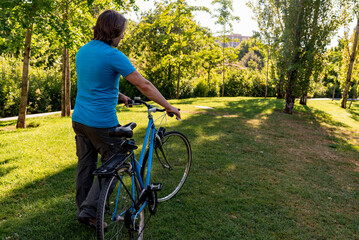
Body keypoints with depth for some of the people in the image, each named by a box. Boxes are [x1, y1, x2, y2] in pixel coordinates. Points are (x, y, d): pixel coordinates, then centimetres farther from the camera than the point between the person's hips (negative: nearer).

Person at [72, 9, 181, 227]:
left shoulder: (83, 51, 8)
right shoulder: (113, 55, -16)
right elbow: (144, 86, -15)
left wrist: (118, 96, 26)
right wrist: (169, 107, -7)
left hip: (79, 119, 8)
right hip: (102, 123, -8)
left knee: (85, 166, 17)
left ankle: (82, 209, 31)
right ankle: (89, 211, 11)